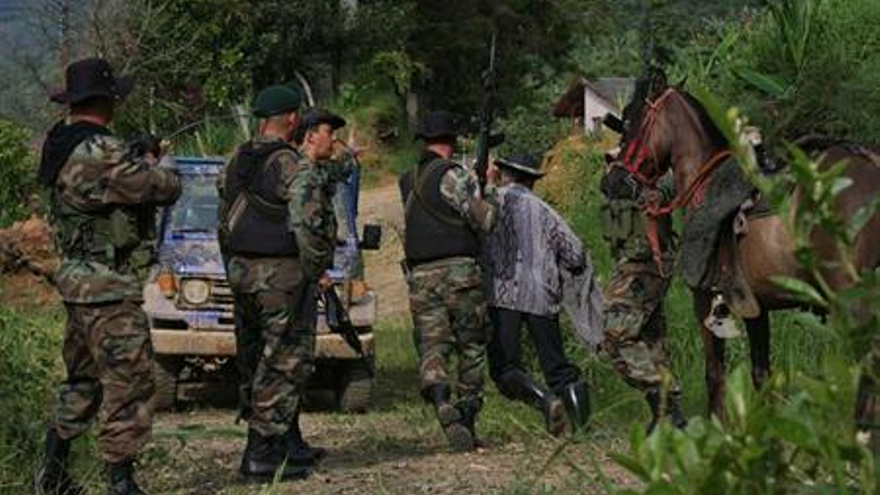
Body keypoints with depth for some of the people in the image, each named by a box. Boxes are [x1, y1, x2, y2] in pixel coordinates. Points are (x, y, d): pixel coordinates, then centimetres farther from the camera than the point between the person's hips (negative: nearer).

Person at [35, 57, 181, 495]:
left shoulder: (60, 144, 8)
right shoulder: (103, 154, -21)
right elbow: (165, 189, -16)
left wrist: (138, 160, 10)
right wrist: (152, 166, 5)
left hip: (76, 279, 10)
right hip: (108, 286, -10)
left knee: (82, 381, 20)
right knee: (128, 382, -4)